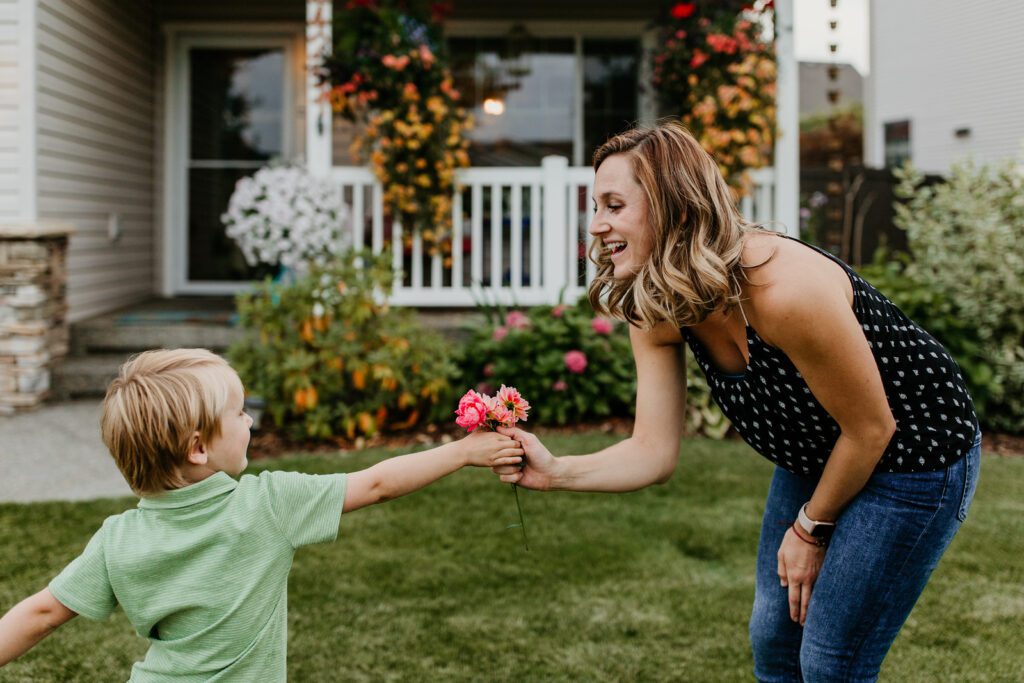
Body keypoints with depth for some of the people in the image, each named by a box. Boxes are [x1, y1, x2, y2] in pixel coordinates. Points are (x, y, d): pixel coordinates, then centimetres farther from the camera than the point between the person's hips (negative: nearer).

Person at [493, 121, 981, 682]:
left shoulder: (783, 289, -36)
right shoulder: (656, 312, -12)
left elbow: (871, 430, -23)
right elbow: (653, 453, -10)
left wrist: (811, 528, -9)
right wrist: (555, 472, -27)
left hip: (914, 457, -7)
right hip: (813, 456, 7)